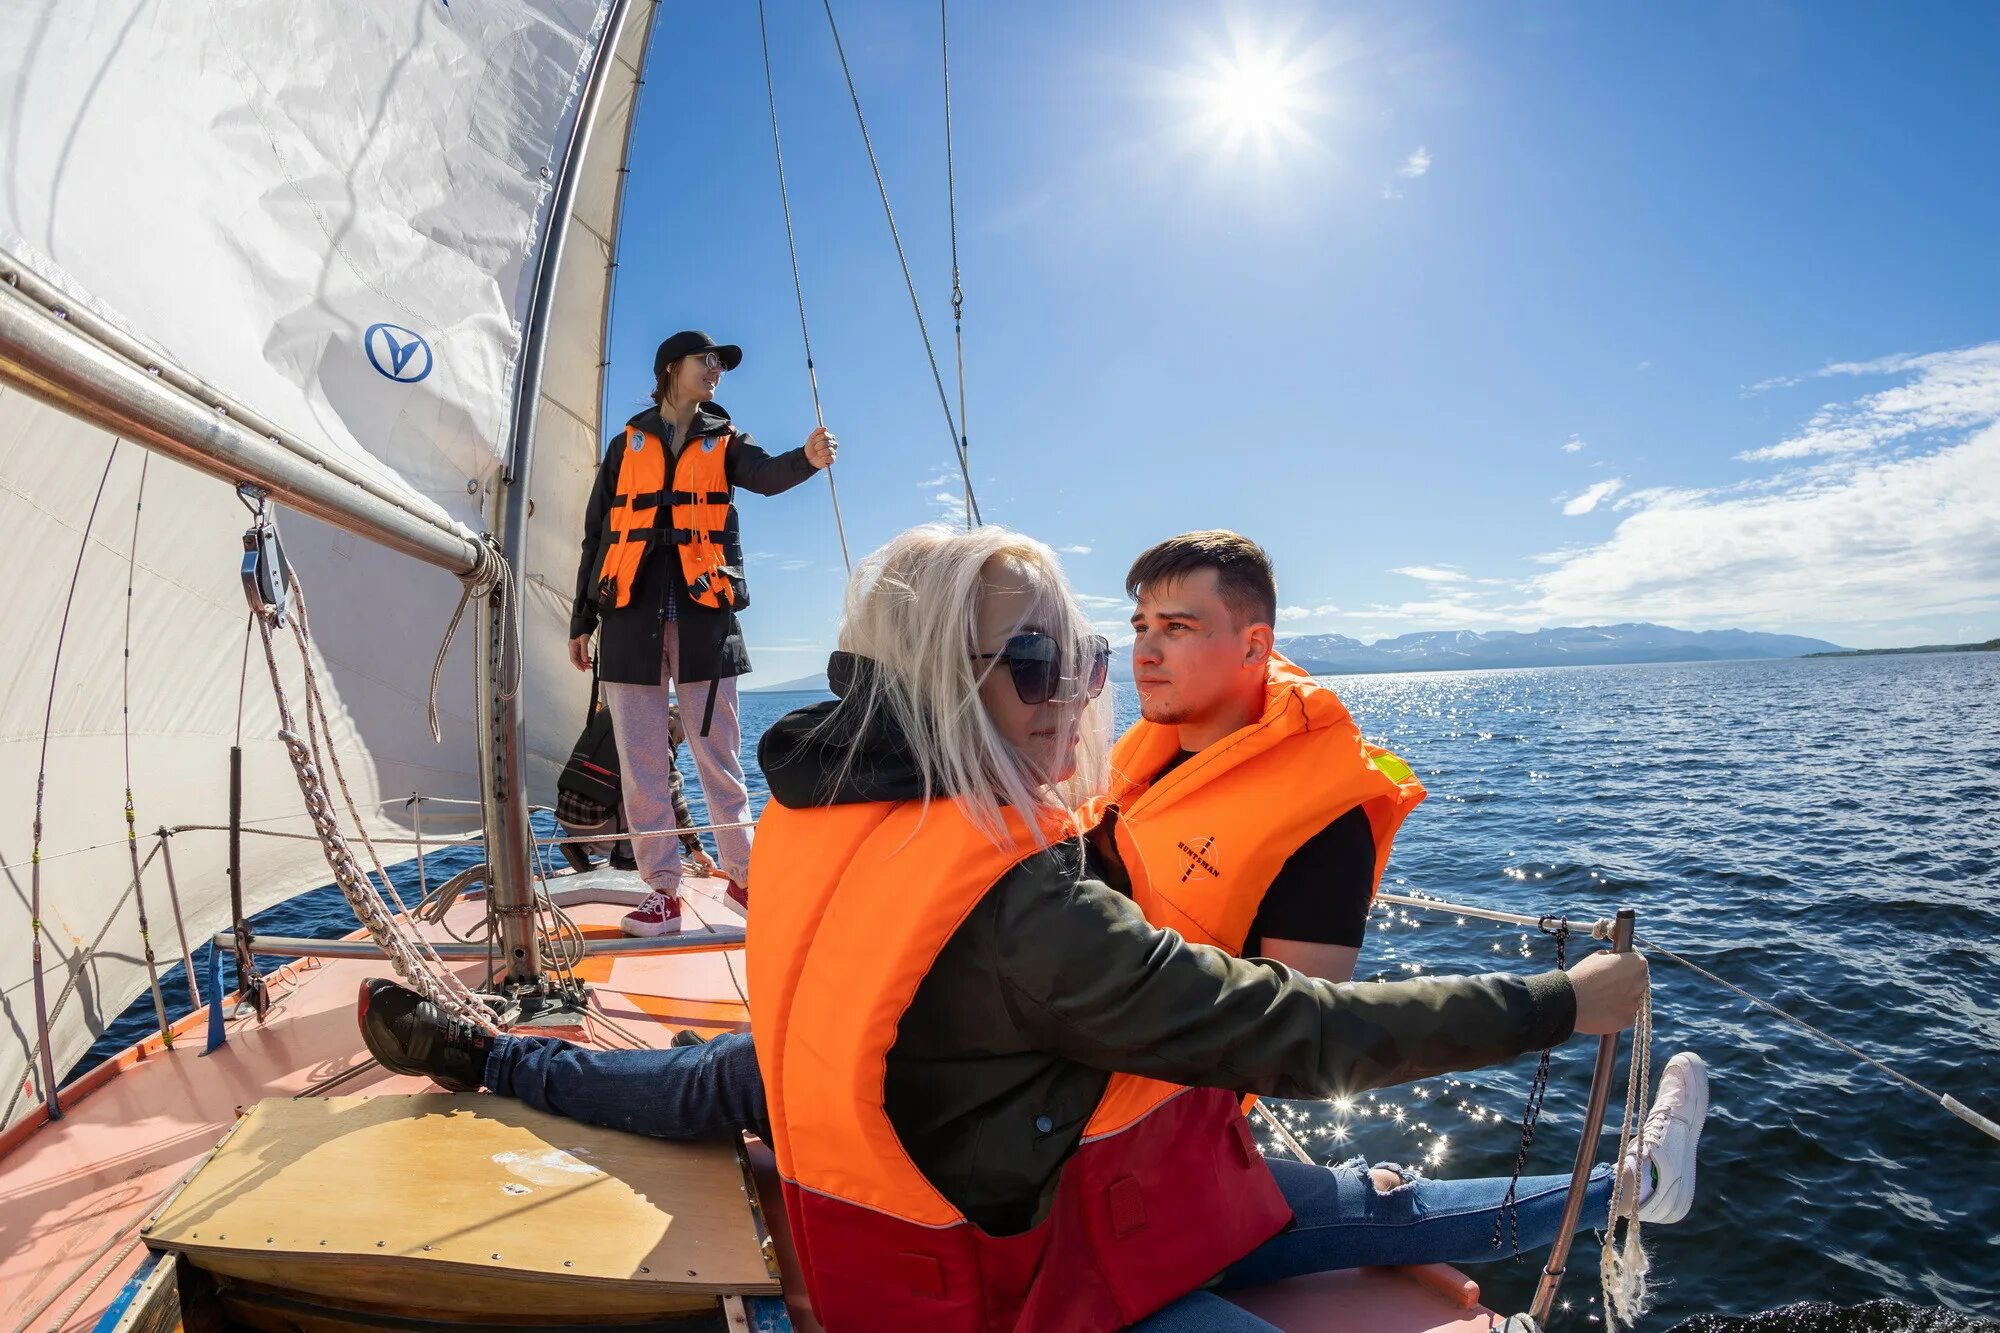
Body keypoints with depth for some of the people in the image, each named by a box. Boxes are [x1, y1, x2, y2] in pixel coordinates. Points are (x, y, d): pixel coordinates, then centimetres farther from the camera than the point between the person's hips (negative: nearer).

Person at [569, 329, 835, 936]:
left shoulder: (724, 441, 14)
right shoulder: (627, 444, 16)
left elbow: (766, 475, -10)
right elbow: (597, 535, 16)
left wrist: (807, 458, -33)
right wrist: (582, 619, 12)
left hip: (704, 613, -1)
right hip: (631, 617, 1)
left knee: (719, 757, 1)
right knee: (642, 765, 1)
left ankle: (742, 875, 13)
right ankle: (663, 890, 9)